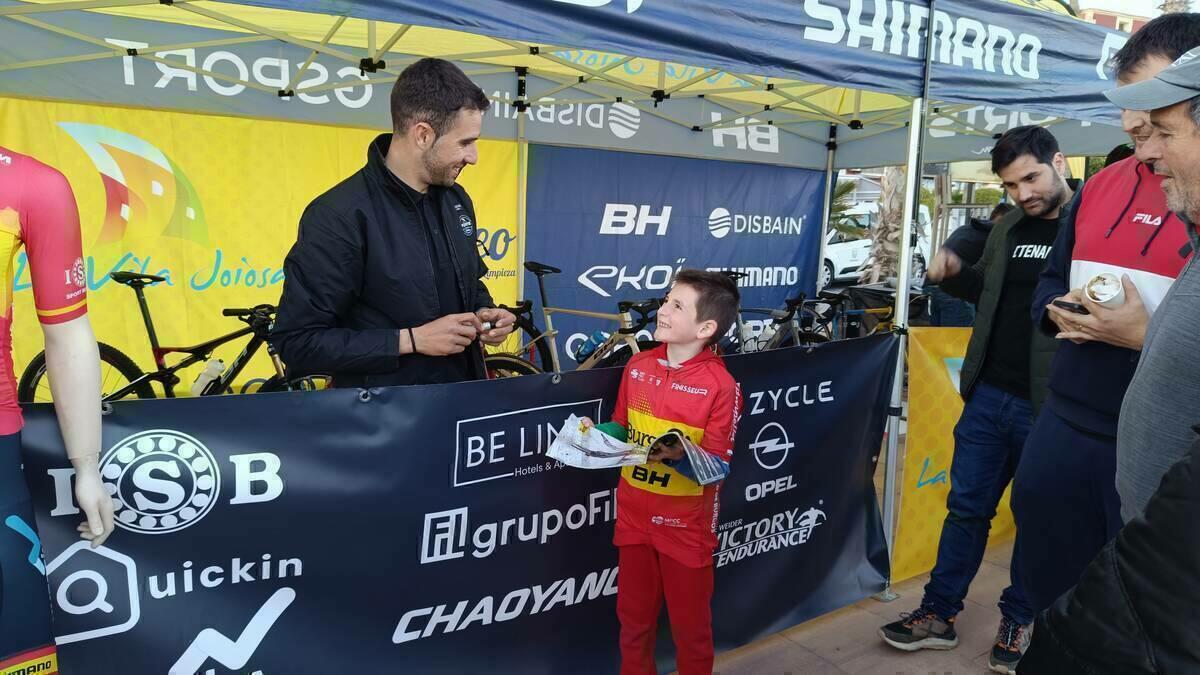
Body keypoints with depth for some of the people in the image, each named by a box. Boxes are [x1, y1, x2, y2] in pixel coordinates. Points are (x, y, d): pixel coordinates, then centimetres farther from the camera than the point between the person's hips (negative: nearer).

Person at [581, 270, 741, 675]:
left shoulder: (721, 386, -17)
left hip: (685, 525, -4)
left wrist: (680, 456, -32)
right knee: (634, 616, 20)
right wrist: (596, 432, -9)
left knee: (690, 623, 13)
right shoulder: (637, 366, -1)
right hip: (634, 516, 5)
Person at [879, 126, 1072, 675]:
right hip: (989, 395, 5)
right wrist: (954, 274, 3)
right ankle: (939, 614, 23)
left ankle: (1018, 620, 32)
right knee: (967, 507, 11)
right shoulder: (1008, 228, 10)